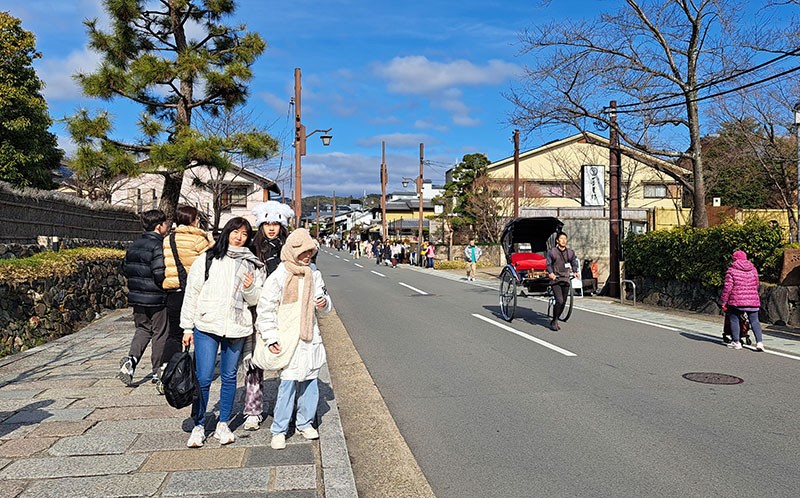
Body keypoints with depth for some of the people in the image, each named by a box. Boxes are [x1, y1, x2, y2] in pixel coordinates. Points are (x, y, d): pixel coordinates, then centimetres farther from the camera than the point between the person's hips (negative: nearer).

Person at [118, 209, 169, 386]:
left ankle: (131, 358, -4)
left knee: (143, 329, 19)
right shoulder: (158, 246, -17)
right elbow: (160, 273, -25)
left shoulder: (135, 245, 8)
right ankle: (157, 371, 15)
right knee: (159, 333, 7)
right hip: (156, 298, -7)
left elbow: (125, 268, 12)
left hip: (137, 297, 7)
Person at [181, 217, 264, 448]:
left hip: (236, 327, 2)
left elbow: (255, 300, 9)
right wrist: (187, 327, 2)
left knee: (229, 377, 10)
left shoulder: (251, 265, 8)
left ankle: (223, 424, 24)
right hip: (206, 326, -2)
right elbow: (191, 293, 4)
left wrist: (250, 288, -14)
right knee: (203, 378, -3)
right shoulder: (206, 260, 1)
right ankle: (198, 426, 14)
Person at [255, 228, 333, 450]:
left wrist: (325, 302, -4)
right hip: (287, 338, -5)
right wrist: (271, 338, -11)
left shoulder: (314, 274, 8)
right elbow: (265, 309, -6)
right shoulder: (278, 277, -8)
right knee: (288, 383, -6)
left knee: (310, 382, 10)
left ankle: (305, 422, 27)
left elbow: (322, 298, 21)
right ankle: (278, 430, 6)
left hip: (310, 336, 5)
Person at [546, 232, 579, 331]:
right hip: (555, 280, -5)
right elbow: (548, 264, -4)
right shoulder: (551, 251, -2)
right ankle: (554, 321, -1)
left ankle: (555, 321, 21)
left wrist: (575, 272, -8)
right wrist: (550, 273, -22)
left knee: (563, 302, 5)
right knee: (559, 301, -16)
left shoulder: (570, 252, 10)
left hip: (566, 280, 5)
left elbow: (574, 263, 12)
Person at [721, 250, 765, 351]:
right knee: (754, 321, 7)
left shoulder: (731, 270, -5)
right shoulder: (753, 270, 11)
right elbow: (756, 285, 19)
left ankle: (736, 342, 9)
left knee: (734, 320, 8)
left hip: (736, 301, -4)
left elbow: (727, 287, -8)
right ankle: (759, 342, -4)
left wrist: (723, 301, -1)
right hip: (753, 301, 4)